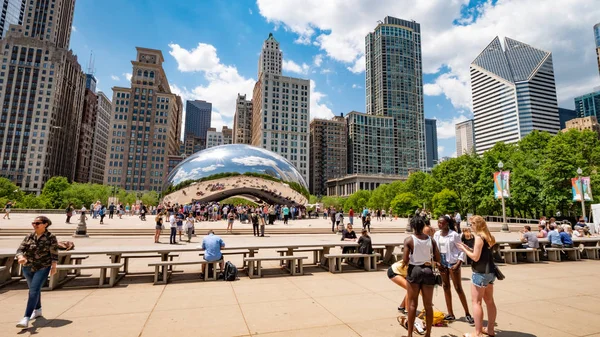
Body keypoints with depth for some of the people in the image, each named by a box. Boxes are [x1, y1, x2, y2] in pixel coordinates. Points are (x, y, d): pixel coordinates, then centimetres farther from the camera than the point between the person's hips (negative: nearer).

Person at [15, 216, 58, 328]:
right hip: (28, 268, 5)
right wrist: (21, 257, -30)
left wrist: (54, 266, -6)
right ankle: (38, 310, 40)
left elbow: (54, 253, -8)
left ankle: (26, 319, -15)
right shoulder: (29, 237, -1)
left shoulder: (51, 237, -11)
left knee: (34, 291, -15)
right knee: (35, 290, 21)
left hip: (43, 268, -5)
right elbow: (20, 249, -8)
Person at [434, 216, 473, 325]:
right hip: (442, 261, 6)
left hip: (452, 262, -5)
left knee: (458, 288, 0)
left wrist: (458, 264, -17)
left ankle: (467, 313, 15)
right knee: (446, 287, 11)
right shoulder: (436, 234, 2)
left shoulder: (454, 235, -14)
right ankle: (450, 314, 22)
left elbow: (462, 250, -10)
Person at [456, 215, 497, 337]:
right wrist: (468, 248, 10)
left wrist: (464, 249, -6)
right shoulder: (488, 237, 10)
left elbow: (475, 257, -18)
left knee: (476, 302, -1)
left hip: (480, 273, -9)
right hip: (490, 272, 9)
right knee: (489, 301, 15)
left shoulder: (479, 237, -17)